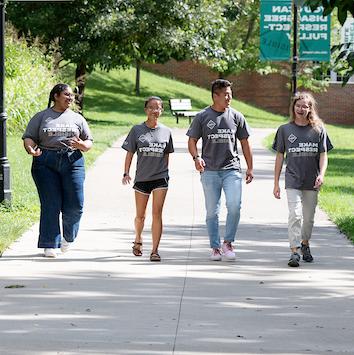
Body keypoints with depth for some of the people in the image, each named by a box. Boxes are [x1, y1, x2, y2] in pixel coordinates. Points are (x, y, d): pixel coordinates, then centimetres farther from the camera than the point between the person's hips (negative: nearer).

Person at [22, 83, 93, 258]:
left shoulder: (77, 118, 17)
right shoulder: (41, 117, 12)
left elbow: (89, 142, 16)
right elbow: (28, 137, 6)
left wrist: (81, 144, -8)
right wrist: (31, 149, -17)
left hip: (72, 161, 1)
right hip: (45, 162, -1)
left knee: (75, 204, -8)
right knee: (50, 204, -6)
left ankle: (68, 236, 19)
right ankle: (50, 245, 0)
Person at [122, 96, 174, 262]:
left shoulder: (166, 132, 4)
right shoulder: (137, 130, 0)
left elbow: (166, 155, 12)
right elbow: (130, 153, 3)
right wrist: (126, 173, -3)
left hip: (160, 178, 0)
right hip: (142, 178, 0)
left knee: (157, 213, -10)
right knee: (140, 216, 11)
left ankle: (155, 250, -9)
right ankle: (138, 240, 40)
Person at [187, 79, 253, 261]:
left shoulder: (236, 116, 7)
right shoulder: (202, 117, 2)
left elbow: (244, 143, 14)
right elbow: (192, 141, 6)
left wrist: (250, 168, 12)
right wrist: (196, 157, -14)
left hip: (232, 169, 0)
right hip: (209, 171, 0)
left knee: (234, 205, -17)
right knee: (212, 211, 3)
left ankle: (228, 242, -2)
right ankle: (215, 248, 13)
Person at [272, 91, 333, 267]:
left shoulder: (318, 129, 3)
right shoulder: (285, 130, 3)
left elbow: (323, 154, 2)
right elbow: (279, 156, 7)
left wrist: (321, 174, -16)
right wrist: (276, 183, 5)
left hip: (312, 182, 2)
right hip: (293, 180, -1)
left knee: (308, 217, 12)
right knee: (295, 215, -16)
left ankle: (305, 244, 35)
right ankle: (294, 251, -18)